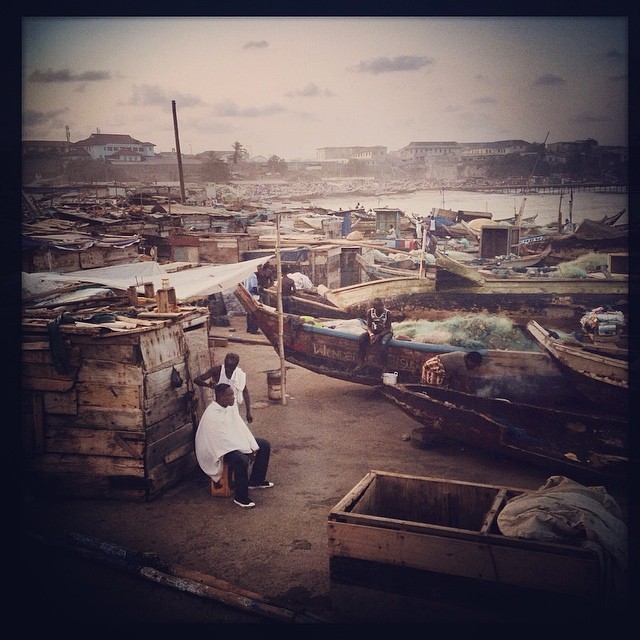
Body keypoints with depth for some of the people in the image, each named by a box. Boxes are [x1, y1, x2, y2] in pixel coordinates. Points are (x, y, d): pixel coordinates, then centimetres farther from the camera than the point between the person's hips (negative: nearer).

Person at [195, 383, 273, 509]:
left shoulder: (229, 408, -1)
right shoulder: (212, 415, -28)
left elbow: (241, 428, 2)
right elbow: (224, 439, -29)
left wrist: (252, 447, -8)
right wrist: (247, 450, -24)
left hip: (234, 441, 10)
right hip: (218, 447, -10)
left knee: (265, 445, 5)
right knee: (241, 459, -36)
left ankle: (256, 480, 20)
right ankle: (240, 497, -18)